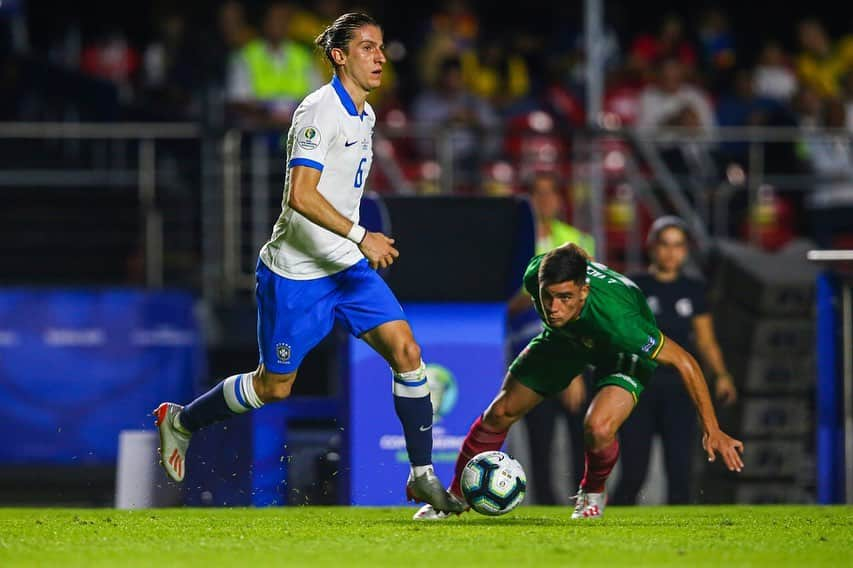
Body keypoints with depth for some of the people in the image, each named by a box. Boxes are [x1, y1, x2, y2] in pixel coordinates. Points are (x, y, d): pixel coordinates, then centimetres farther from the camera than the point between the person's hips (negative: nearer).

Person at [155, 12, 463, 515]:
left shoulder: (364, 114, 10)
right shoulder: (319, 112, -19)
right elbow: (300, 195, -28)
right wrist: (361, 236, -31)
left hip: (348, 265, 7)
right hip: (296, 273, -7)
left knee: (406, 350, -9)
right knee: (274, 386, 5)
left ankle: (423, 475, -4)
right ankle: (180, 421, 29)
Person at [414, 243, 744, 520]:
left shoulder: (616, 318, -46)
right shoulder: (536, 274, -33)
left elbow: (684, 362, -38)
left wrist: (711, 430, -36)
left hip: (623, 353, -4)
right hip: (566, 339, 4)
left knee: (597, 429, -29)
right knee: (500, 413, 2)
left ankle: (593, 493, 6)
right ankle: (456, 496, 26)